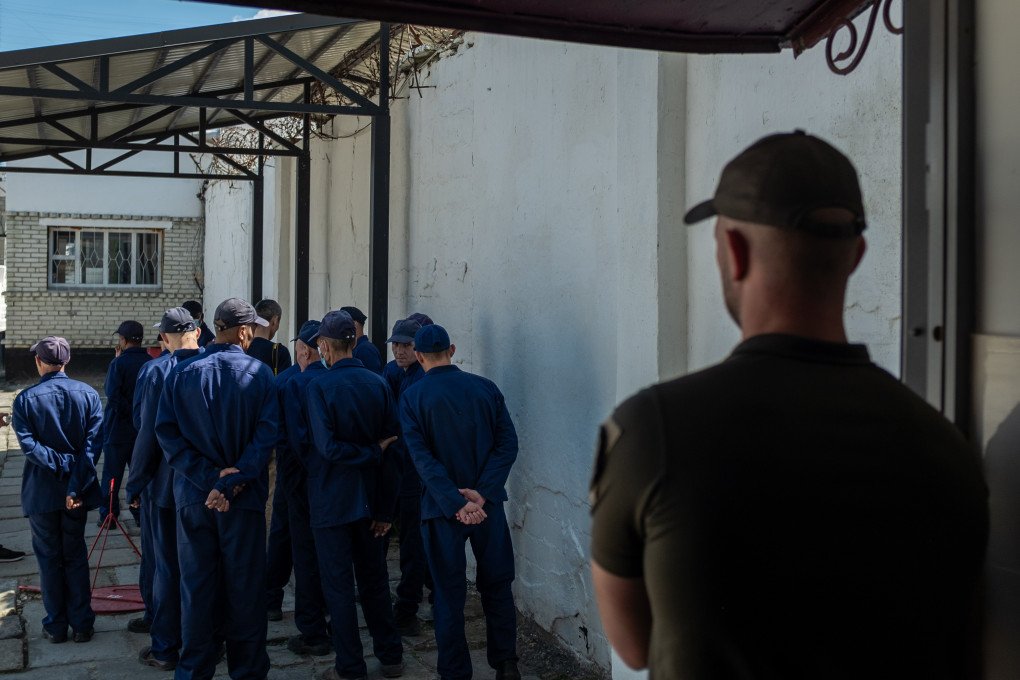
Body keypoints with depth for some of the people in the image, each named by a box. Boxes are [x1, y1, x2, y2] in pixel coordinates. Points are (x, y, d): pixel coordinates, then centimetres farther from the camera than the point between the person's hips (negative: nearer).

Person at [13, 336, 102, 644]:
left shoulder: (25, 399, -6)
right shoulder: (88, 394, -3)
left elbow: (29, 445, -18)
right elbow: (93, 443, -12)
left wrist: (62, 465, -15)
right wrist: (76, 485, -15)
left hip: (41, 492, -2)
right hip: (77, 490, 2)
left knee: (50, 559, 10)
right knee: (76, 556, 13)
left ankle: (56, 627, 17)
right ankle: (82, 625, 14)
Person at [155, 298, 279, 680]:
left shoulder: (181, 373, 0)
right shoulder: (259, 373, -7)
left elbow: (167, 432, -5)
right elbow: (266, 434, -15)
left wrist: (209, 477, -9)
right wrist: (232, 483, -14)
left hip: (192, 496, 2)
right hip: (245, 497, -2)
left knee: (196, 586, 11)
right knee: (245, 586, 8)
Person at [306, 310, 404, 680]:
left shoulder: (319, 386, -14)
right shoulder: (378, 383, -1)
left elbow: (328, 447, -24)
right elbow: (392, 449, -1)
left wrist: (373, 452, -11)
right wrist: (385, 509, 4)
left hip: (331, 500, -5)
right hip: (369, 497, 5)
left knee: (338, 584, 6)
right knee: (374, 579, 17)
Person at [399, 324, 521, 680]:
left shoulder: (411, 397, -7)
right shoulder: (486, 388, 0)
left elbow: (422, 457, -15)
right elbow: (507, 444, -7)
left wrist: (456, 503, -18)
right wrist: (481, 494, -13)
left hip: (442, 506, -2)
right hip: (488, 504, 2)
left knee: (449, 594, 9)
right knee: (497, 585, 15)